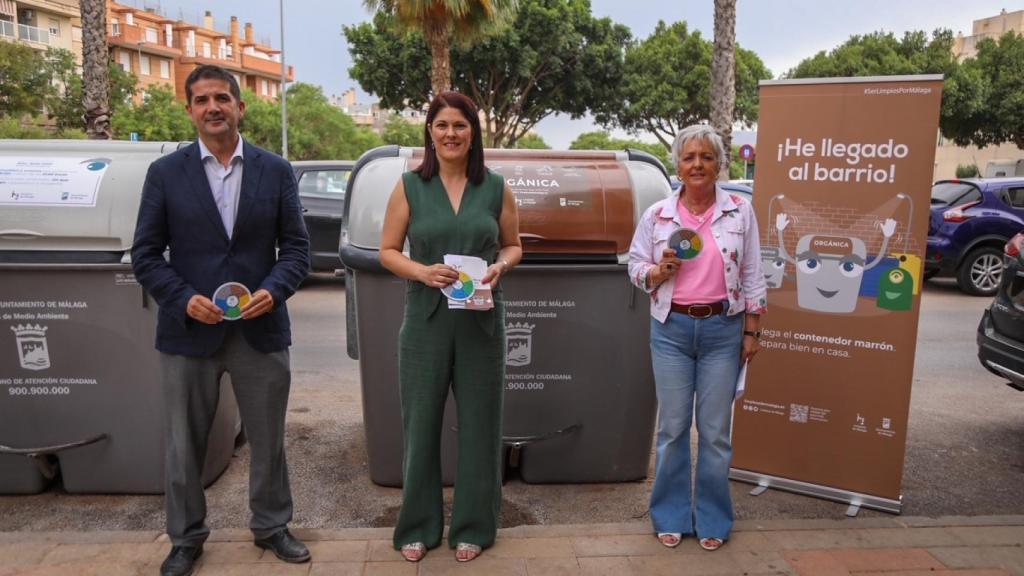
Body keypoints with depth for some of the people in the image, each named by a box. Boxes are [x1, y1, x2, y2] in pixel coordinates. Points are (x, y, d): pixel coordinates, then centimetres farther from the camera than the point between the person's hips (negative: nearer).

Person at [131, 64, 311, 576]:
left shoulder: (275, 170, 3)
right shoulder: (165, 173, 1)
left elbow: (295, 245, 3)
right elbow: (146, 254, 1)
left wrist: (274, 290, -15)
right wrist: (184, 299, -15)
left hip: (261, 328, 1)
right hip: (189, 331, 0)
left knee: (268, 439, 13)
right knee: (184, 444, 13)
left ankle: (271, 526, 34)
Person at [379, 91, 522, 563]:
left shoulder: (495, 188, 4)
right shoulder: (410, 186, 1)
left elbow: (514, 246, 12)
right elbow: (387, 251, 3)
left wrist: (499, 266, -10)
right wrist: (423, 271, -16)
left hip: (481, 322, 1)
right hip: (426, 322, -1)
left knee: (478, 425, 8)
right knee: (420, 425, 6)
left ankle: (472, 527, 25)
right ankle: (417, 527, 25)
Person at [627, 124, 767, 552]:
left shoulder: (740, 212, 0)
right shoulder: (657, 215, 0)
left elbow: (752, 276, 3)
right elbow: (635, 268, 6)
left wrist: (752, 331, 1)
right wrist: (659, 270, -15)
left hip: (723, 330, 0)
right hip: (672, 329, 1)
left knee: (715, 430, 7)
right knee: (672, 428, 7)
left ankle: (712, 519, 23)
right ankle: (671, 516, 23)